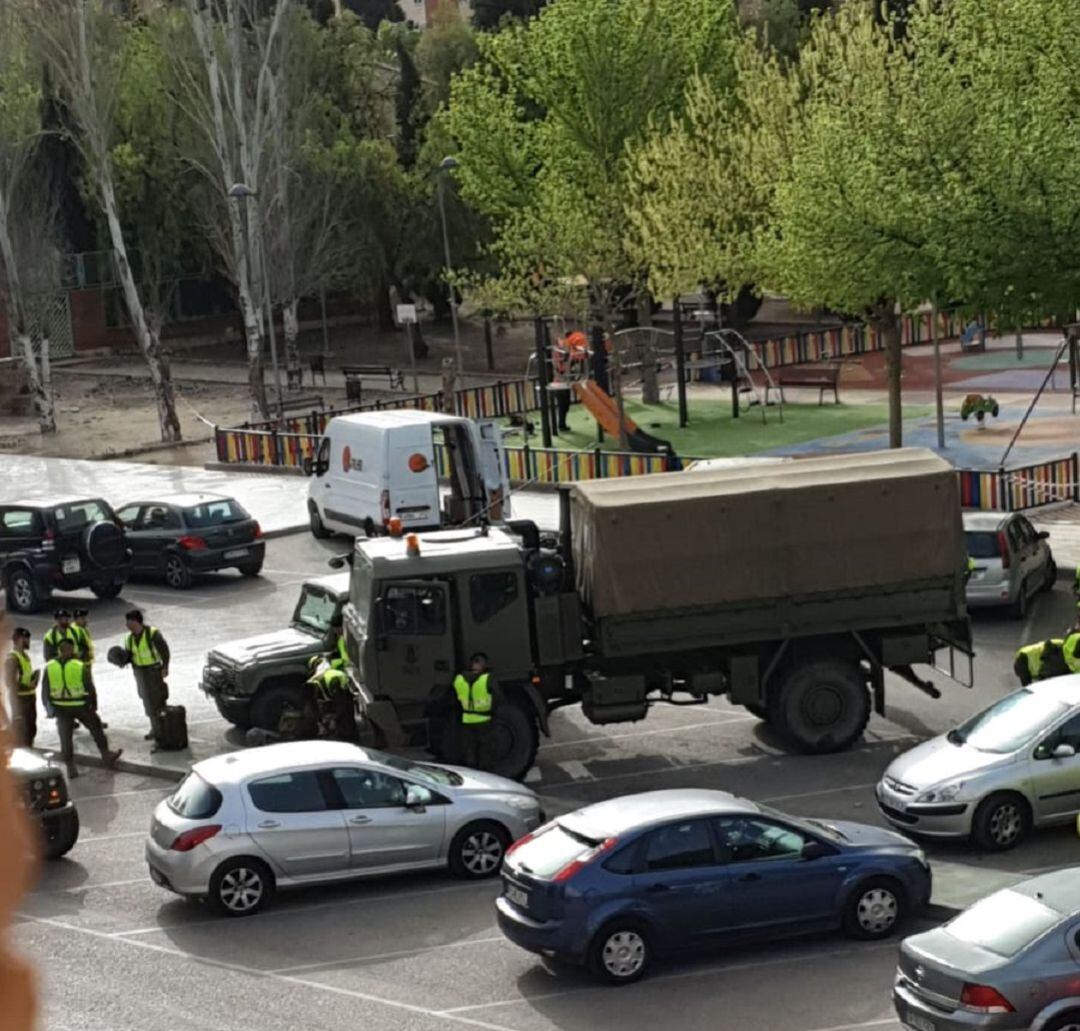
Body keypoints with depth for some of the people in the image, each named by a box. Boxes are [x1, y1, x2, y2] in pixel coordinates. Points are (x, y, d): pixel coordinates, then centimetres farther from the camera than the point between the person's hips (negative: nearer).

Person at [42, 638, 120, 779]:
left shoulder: (49, 667, -5)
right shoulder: (79, 667, -12)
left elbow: (45, 692, 0)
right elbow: (90, 689, -5)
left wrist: (50, 709, 11)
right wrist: (92, 705, 9)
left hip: (60, 709, 2)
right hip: (80, 707, -2)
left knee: (65, 738, 10)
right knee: (95, 727, 17)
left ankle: (70, 767, 10)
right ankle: (106, 755, 22)